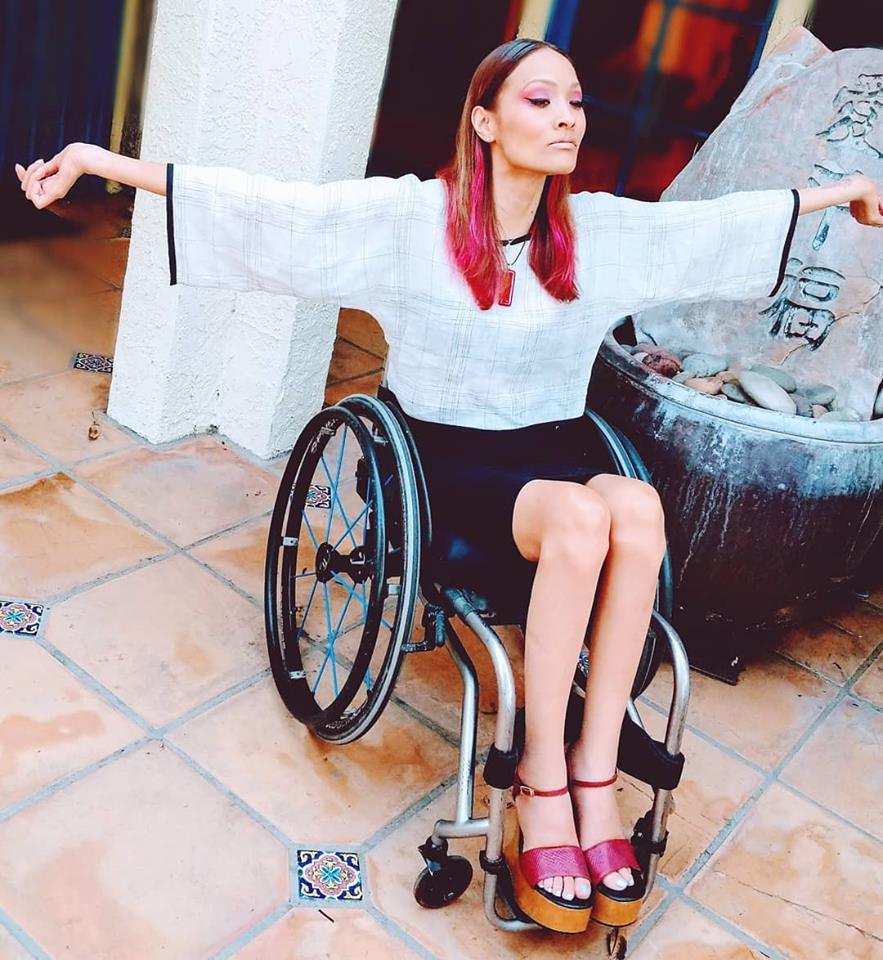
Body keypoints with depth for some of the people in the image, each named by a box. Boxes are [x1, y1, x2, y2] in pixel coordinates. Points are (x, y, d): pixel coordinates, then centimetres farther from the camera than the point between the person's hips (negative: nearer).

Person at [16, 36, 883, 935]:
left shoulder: (601, 228, 6)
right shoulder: (410, 215, -6)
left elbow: (720, 220, 17)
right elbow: (260, 205, -9)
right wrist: (98, 159, -13)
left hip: (551, 450, 4)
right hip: (449, 457, -4)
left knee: (637, 505, -31)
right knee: (581, 514, -34)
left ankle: (593, 777, -21)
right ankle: (542, 782, -19)